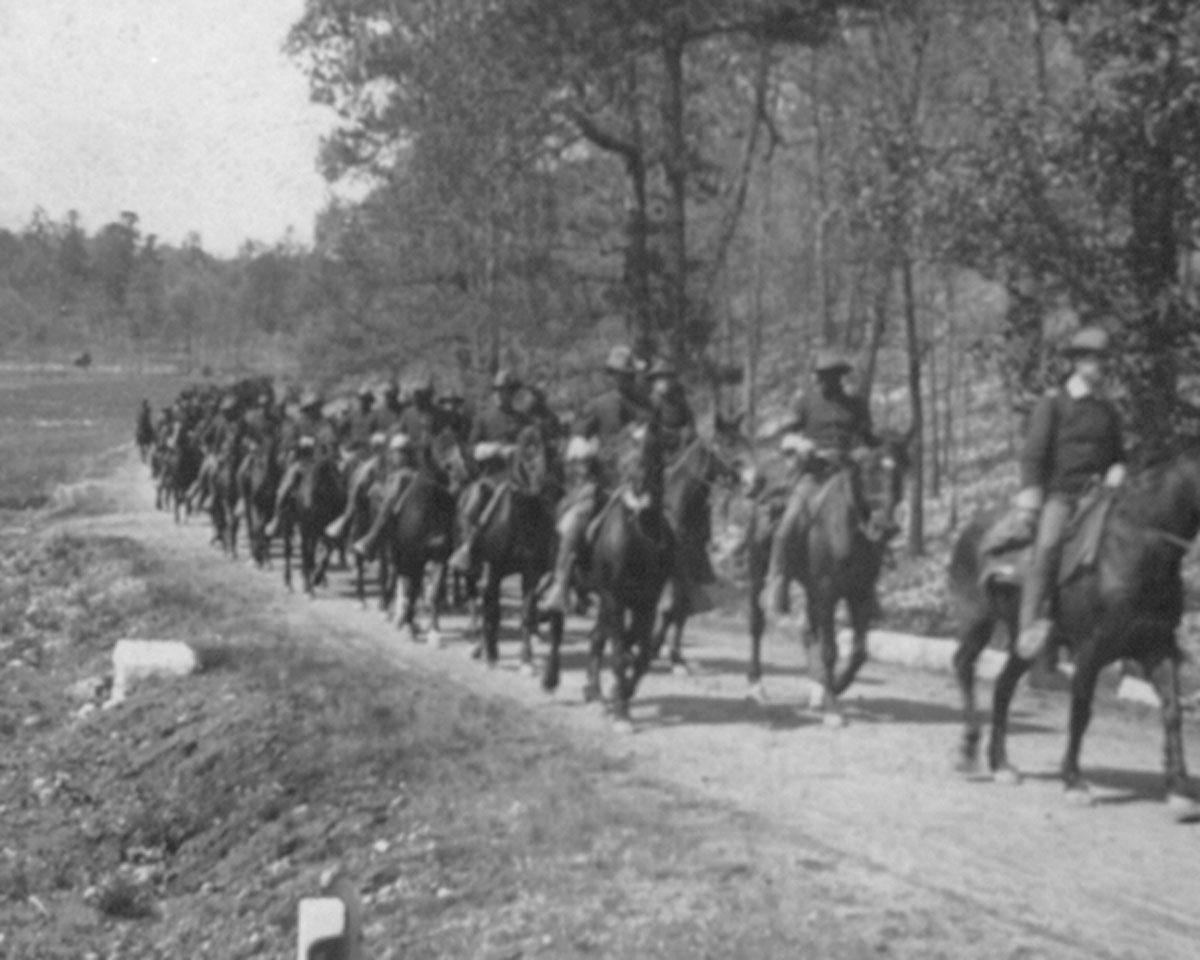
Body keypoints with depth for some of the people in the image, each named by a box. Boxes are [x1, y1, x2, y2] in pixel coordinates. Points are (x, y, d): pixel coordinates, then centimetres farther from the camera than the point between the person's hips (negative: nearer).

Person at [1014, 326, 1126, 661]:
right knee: (1048, 543, -30)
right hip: (1059, 494, -5)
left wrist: (1117, 470, 5)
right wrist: (1030, 493, -17)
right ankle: (1031, 623, -35)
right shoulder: (1053, 404, 4)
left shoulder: (1109, 411, 19)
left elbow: (1117, 454, 29)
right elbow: (1034, 452, -4)